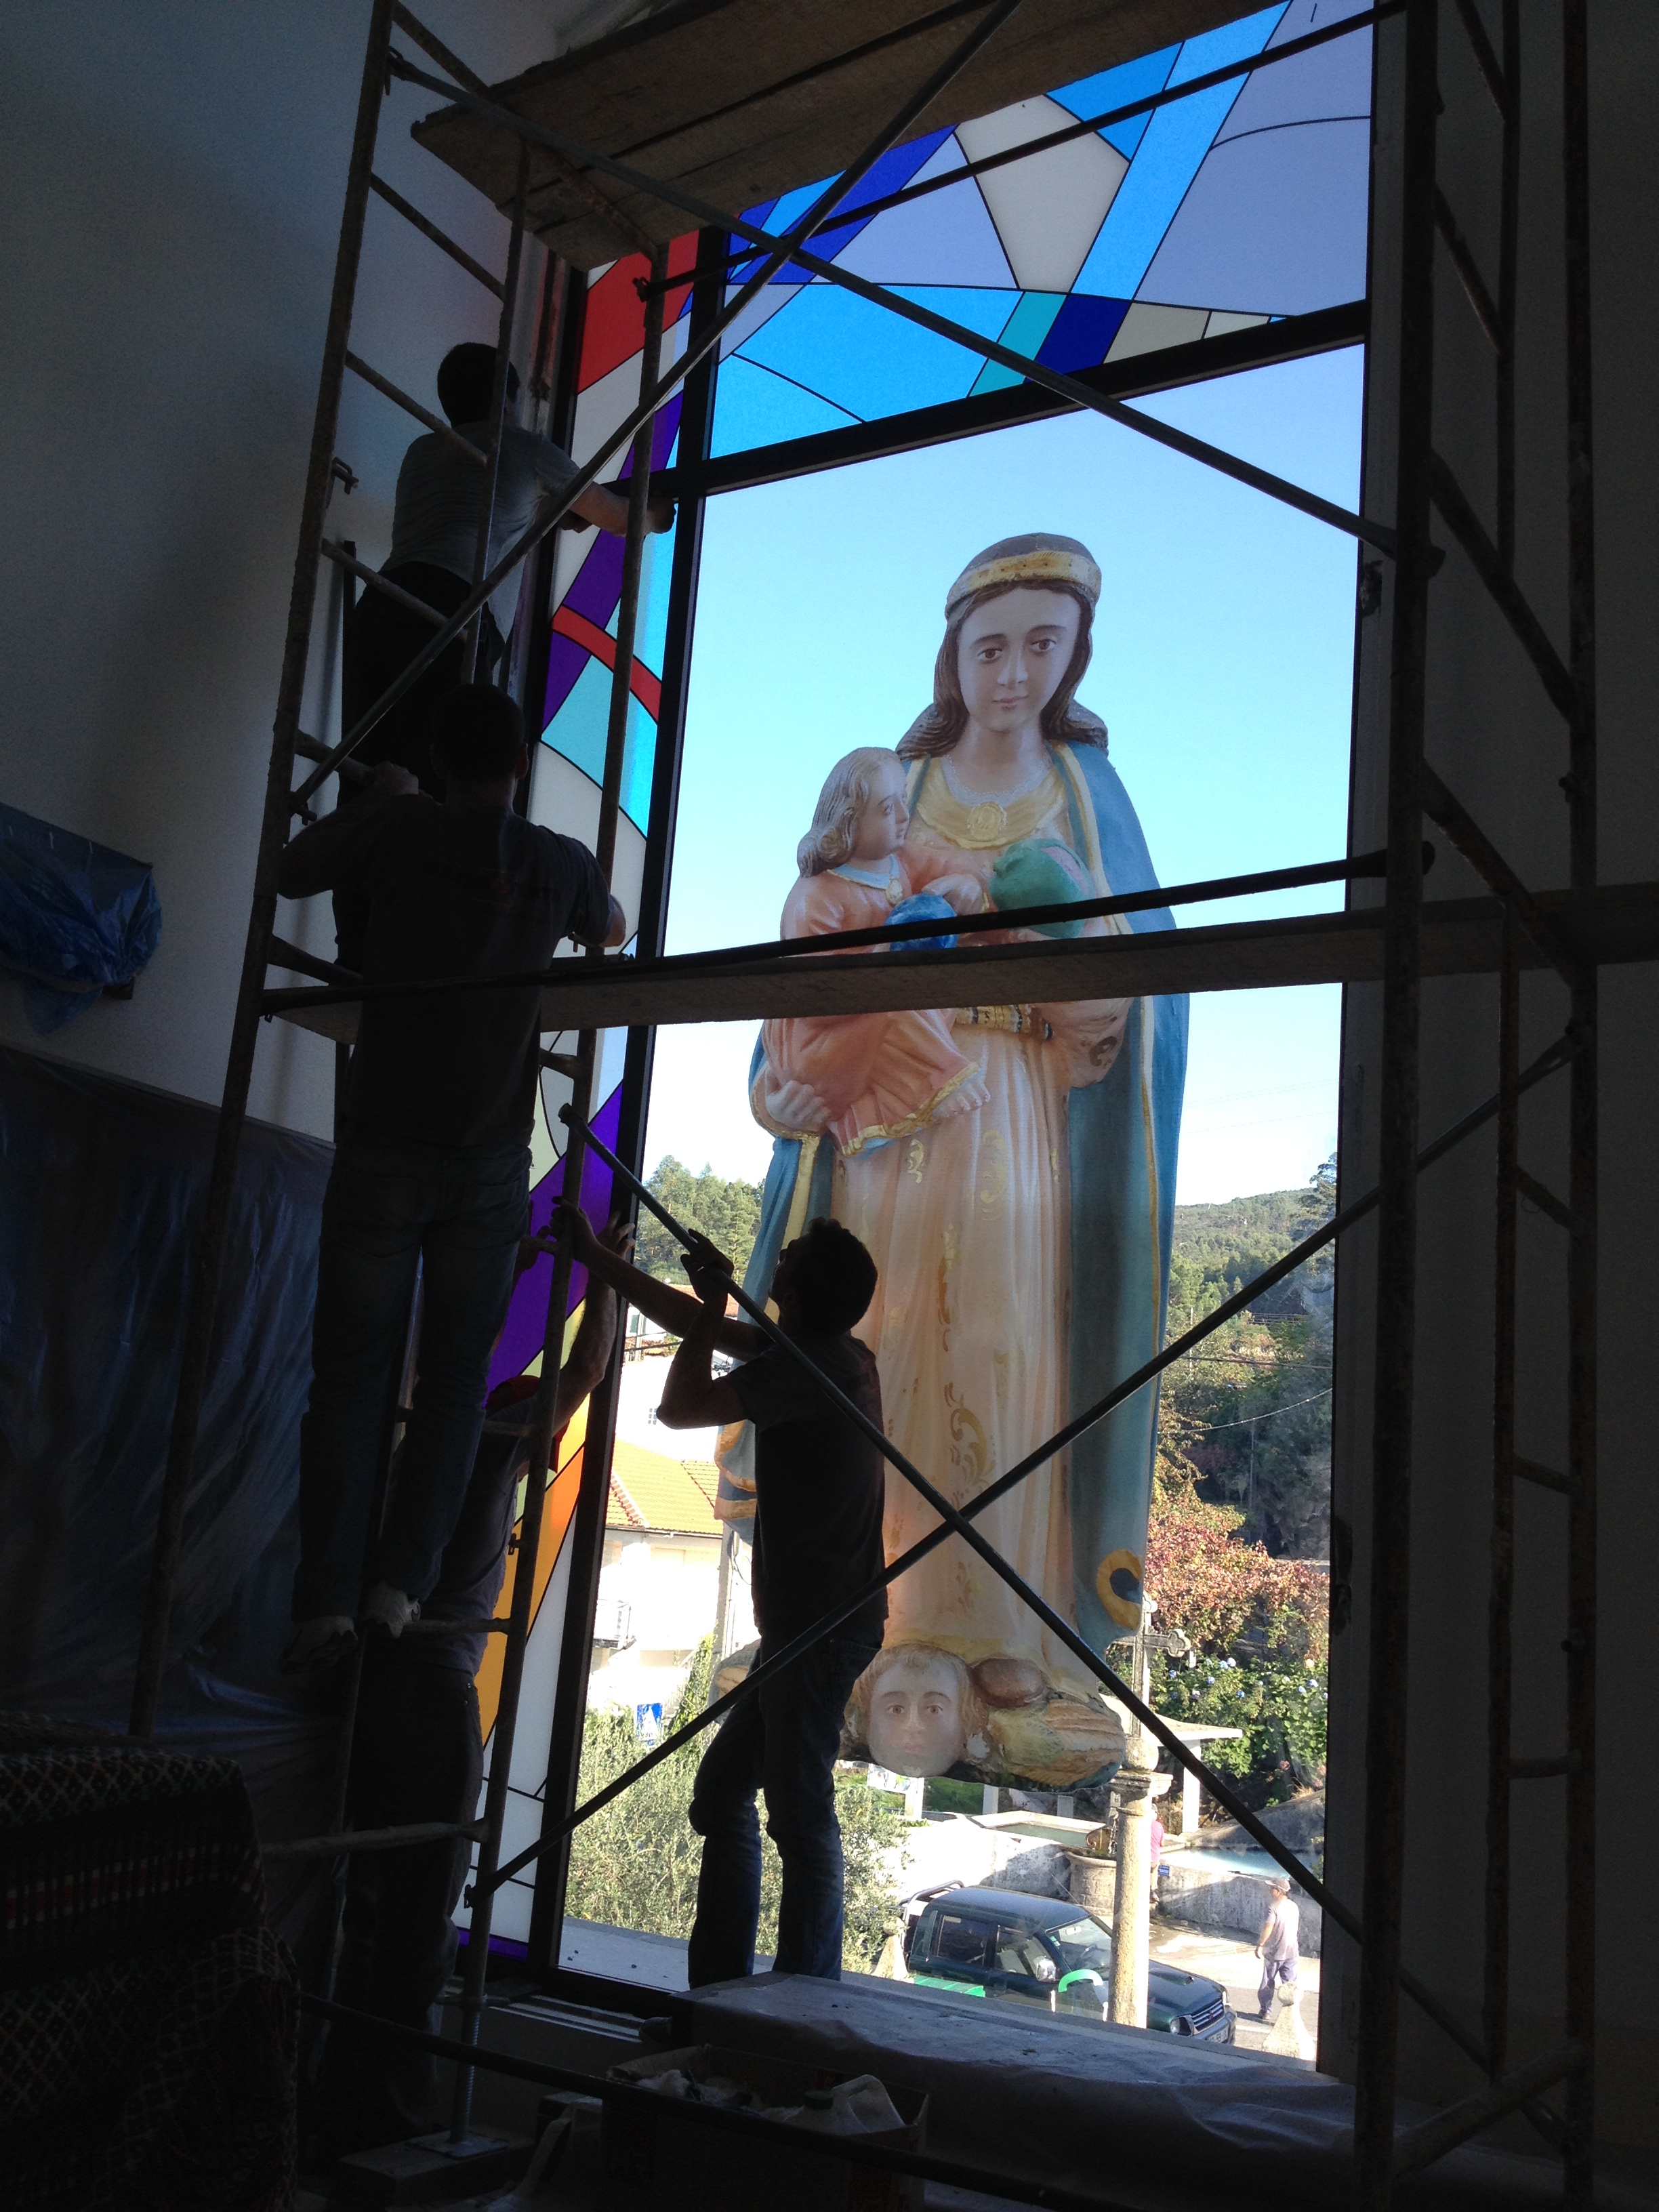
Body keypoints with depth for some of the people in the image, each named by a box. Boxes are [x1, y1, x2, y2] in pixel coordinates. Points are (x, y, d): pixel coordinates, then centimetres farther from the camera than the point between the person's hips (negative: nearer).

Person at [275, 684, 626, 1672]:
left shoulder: (403, 829, -3)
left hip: (384, 1153, -1)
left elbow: (294, 873, 15)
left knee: (352, 1375, 3)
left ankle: (328, 1597, -5)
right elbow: (613, 931, 27)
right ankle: (402, 1582, -1)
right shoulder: (563, 863, 4)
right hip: (492, 1167, 1)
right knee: (455, 1379, 8)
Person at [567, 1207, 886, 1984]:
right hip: (813, 1626, 10)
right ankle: (719, 1986, 23)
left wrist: (712, 1307, -1)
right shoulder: (842, 1357, 12)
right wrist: (596, 1258, 27)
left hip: (819, 1628, -10)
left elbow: (679, 1407, -12)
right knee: (722, 1791, 16)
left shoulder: (805, 1366, -17)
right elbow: (709, 1329, 21)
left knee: (802, 1817, -7)